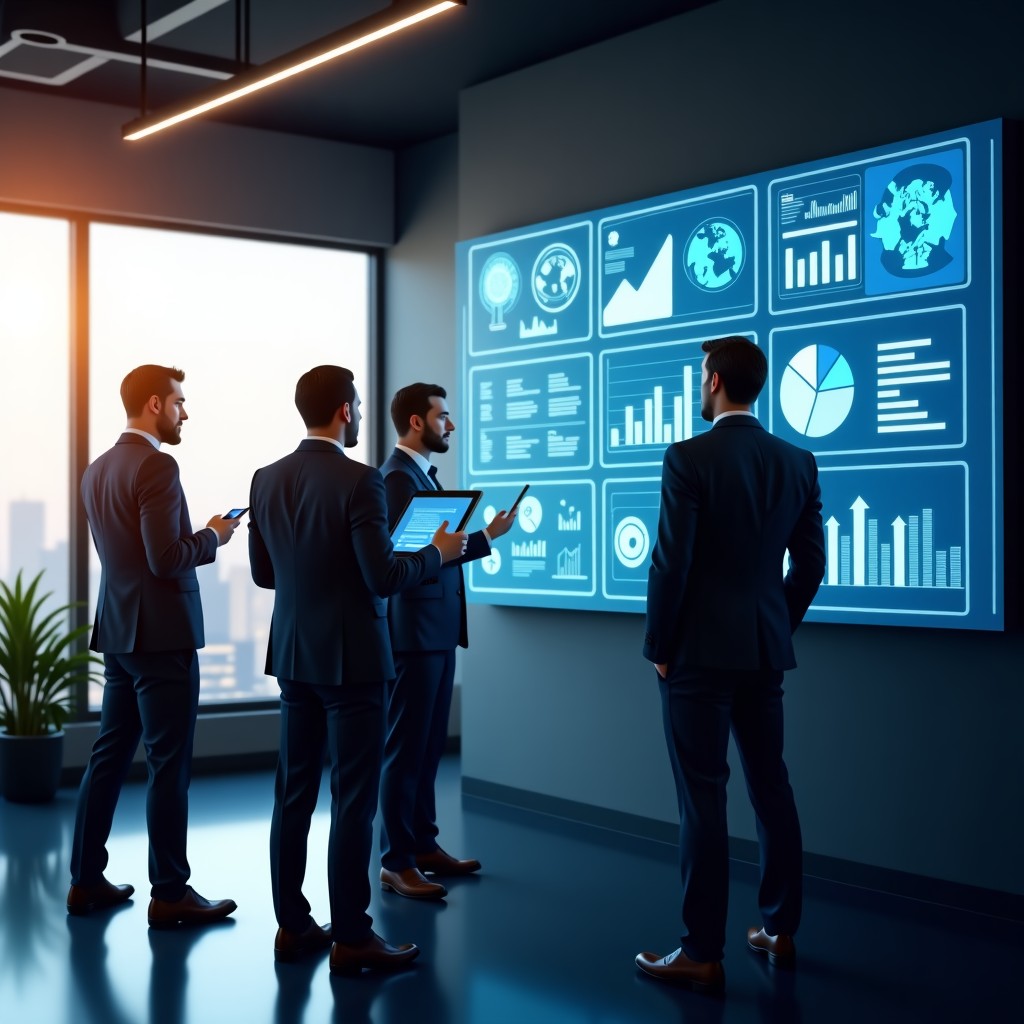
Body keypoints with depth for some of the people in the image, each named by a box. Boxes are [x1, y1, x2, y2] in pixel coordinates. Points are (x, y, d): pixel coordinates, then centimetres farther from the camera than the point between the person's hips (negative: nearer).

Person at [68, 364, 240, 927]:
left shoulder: (97, 470, 12)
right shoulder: (156, 466, -16)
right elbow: (166, 558, -22)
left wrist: (197, 535, 16)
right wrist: (213, 536, -6)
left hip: (119, 632, 9)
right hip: (161, 634, -9)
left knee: (110, 755, 14)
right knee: (169, 765, -2)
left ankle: (86, 880, 20)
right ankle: (170, 893, 5)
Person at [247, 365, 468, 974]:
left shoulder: (267, 480, 4)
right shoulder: (359, 481, -16)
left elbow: (263, 573, 11)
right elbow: (384, 578, -19)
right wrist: (438, 553, -2)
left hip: (294, 655, 7)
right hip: (350, 658, -7)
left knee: (295, 793, 12)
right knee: (354, 800, 0)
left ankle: (293, 925, 19)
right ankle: (350, 939, 5)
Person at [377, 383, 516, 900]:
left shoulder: (421, 473, 16)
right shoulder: (399, 476, -15)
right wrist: (487, 536, -18)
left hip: (437, 630, 10)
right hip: (415, 633, -10)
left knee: (428, 745, 14)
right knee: (405, 747, -4)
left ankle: (423, 844, 23)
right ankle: (396, 862, 2)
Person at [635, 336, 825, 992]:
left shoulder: (689, 457, -13)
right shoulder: (798, 462, 5)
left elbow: (672, 561, -14)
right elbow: (811, 563, 8)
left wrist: (659, 645, -4)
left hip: (700, 650, -6)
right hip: (766, 649, 6)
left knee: (704, 799, -2)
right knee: (772, 788, 14)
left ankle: (702, 955, 3)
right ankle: (780, 931, 24)